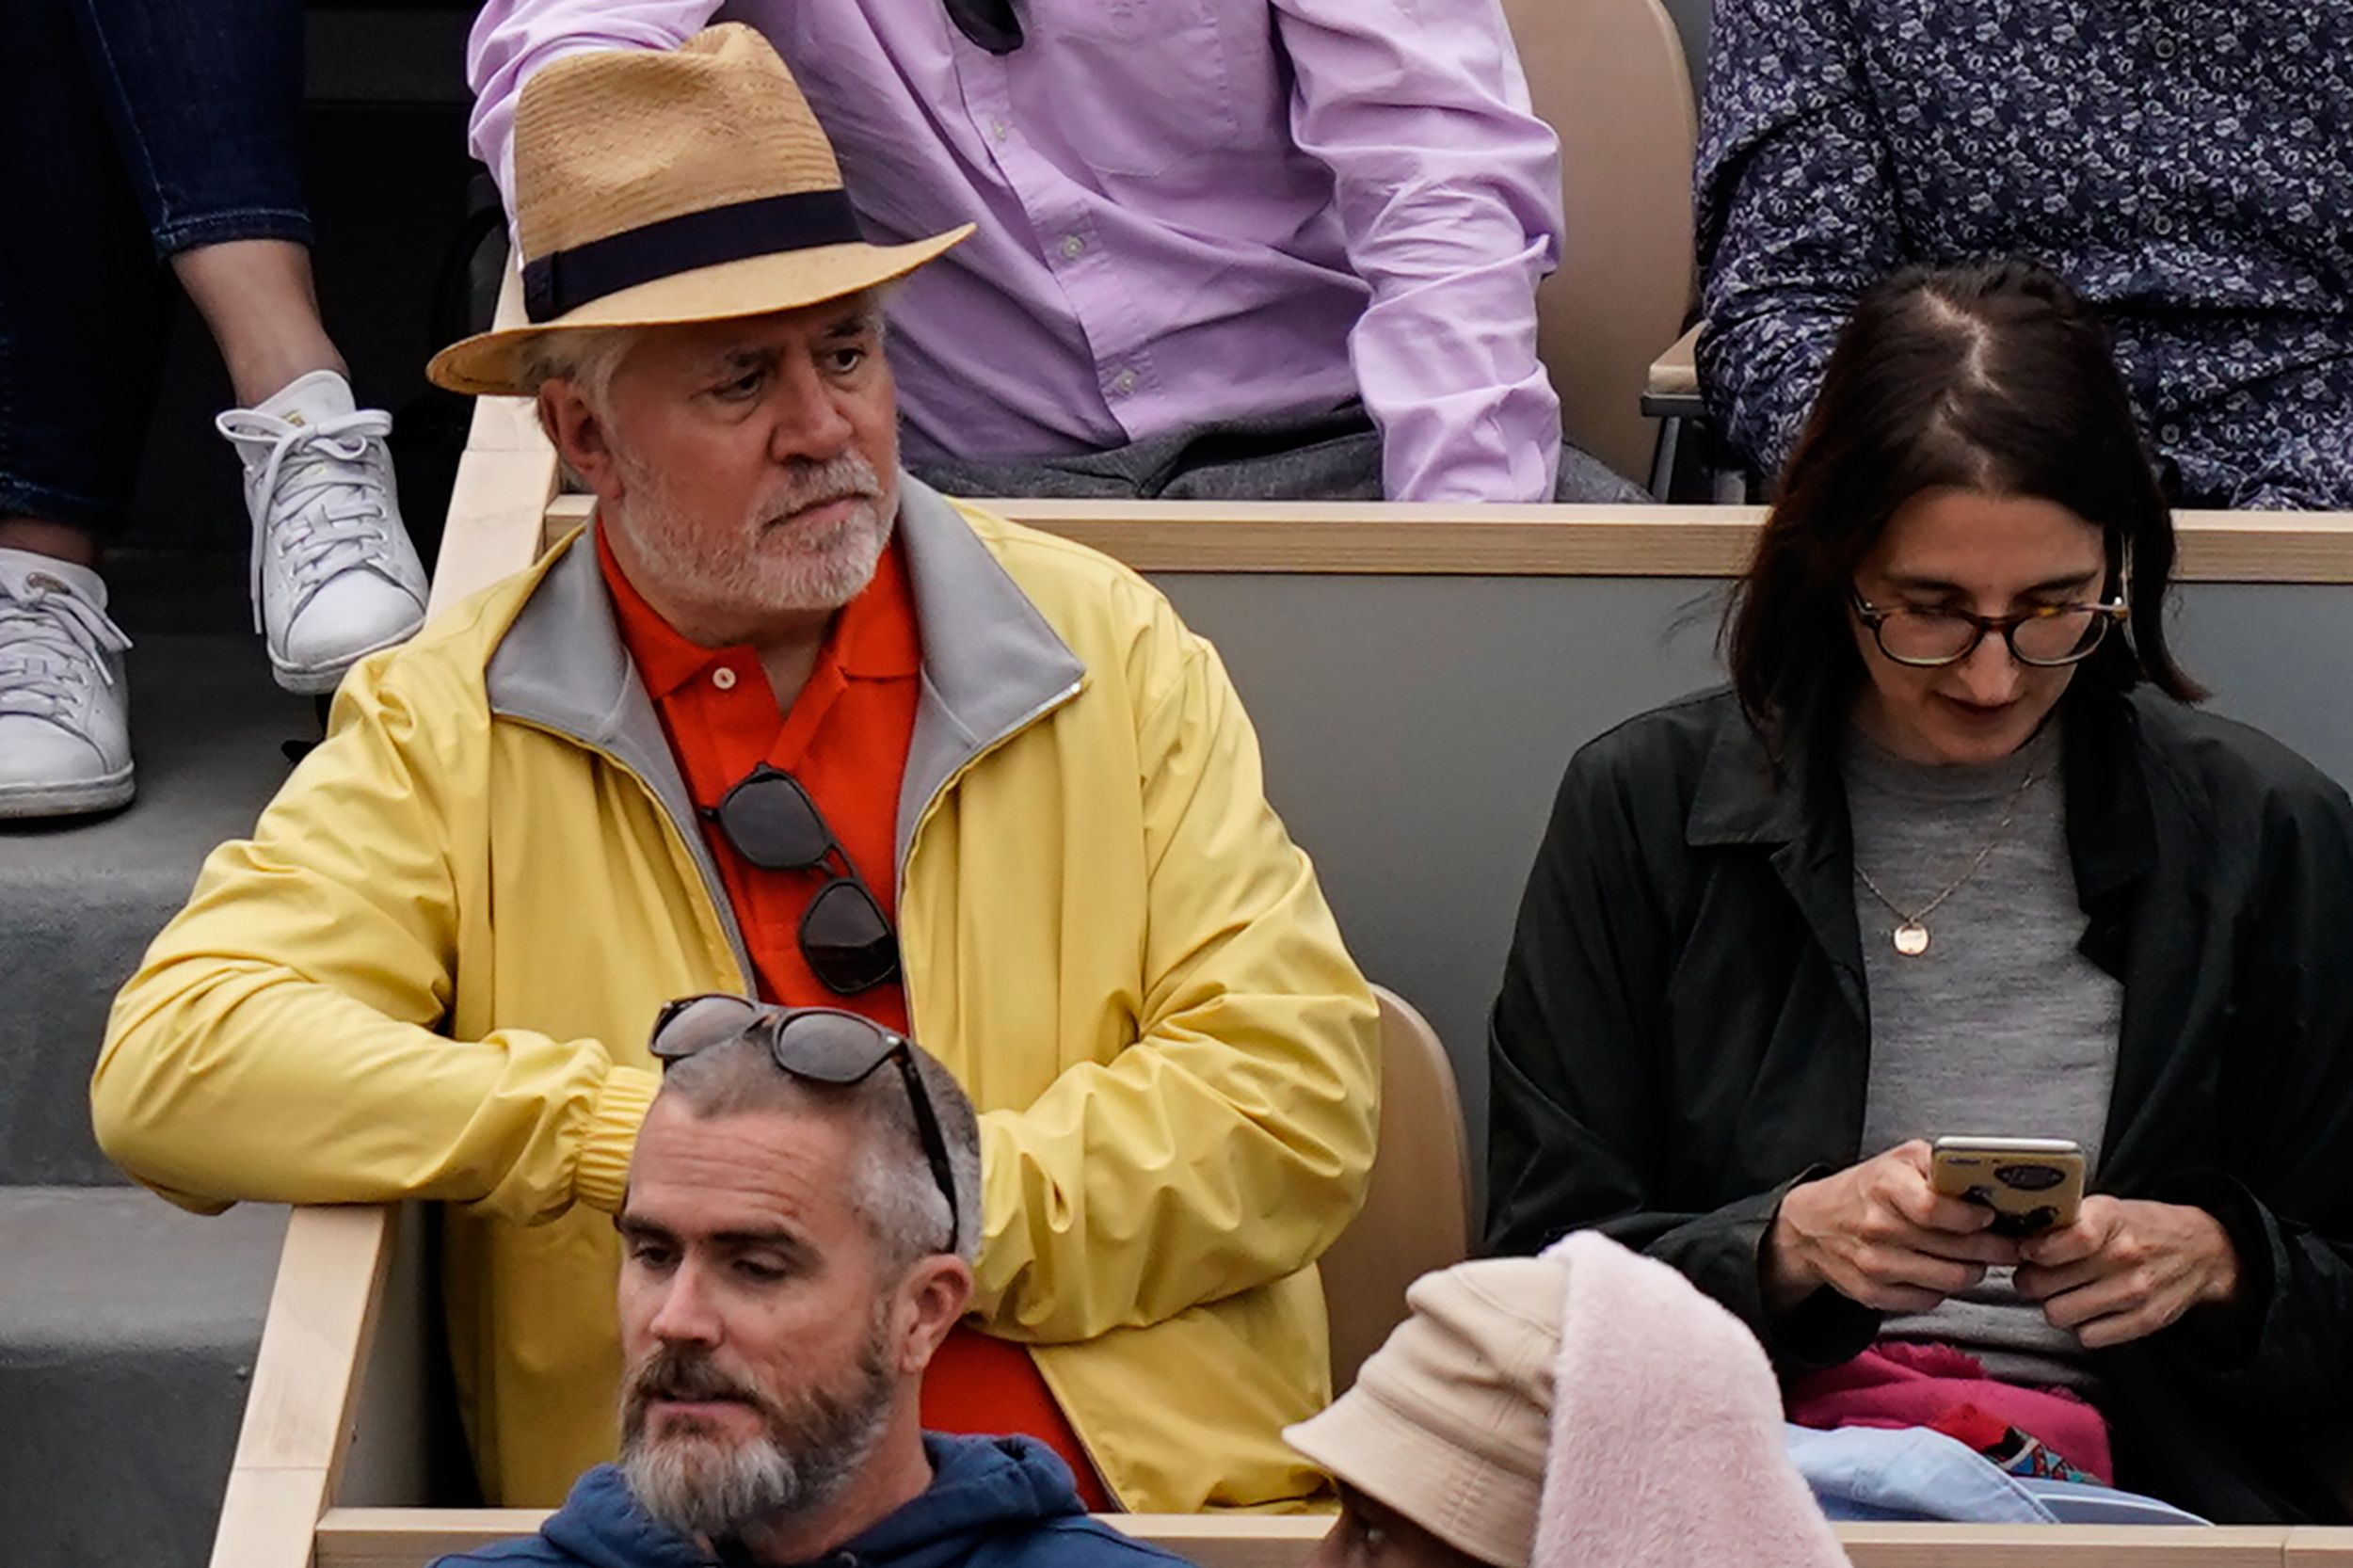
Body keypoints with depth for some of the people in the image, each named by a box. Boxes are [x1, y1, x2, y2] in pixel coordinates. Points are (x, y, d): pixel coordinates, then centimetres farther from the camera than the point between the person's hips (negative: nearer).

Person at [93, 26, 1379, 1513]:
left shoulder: (1107, 649, 10)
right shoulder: (451, 724, 7)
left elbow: (1301, 1086, 5)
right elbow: (171, 1062, -4)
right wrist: (638, 1133, -11)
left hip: (1156, 1484, 1)